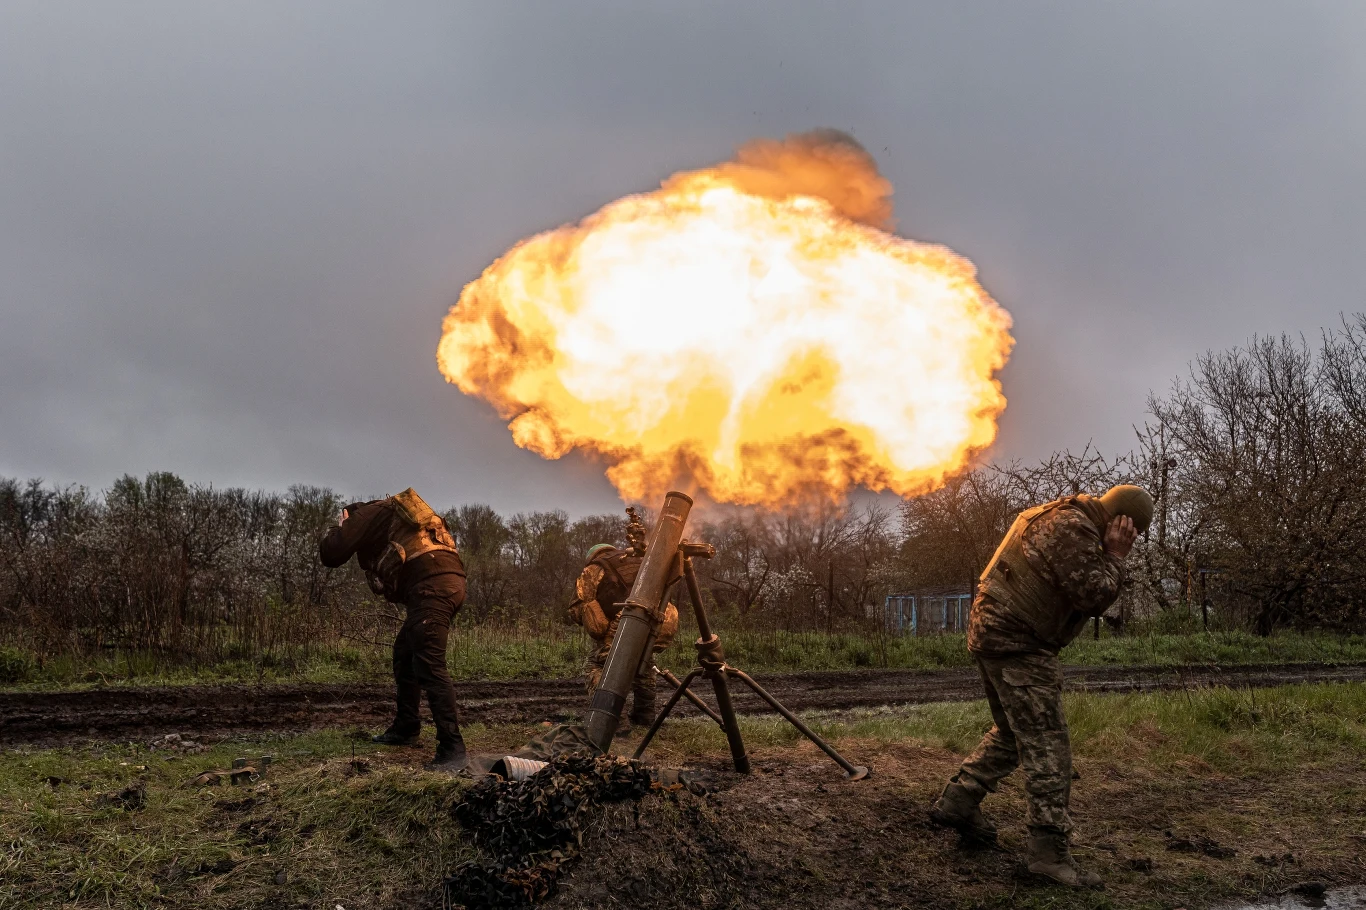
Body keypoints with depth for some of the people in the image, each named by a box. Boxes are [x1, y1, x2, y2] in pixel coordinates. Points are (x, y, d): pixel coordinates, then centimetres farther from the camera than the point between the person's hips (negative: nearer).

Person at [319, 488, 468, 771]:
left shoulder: (366, 513, 11)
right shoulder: (394, 516, 35)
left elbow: (331, 555, 5)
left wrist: (335, 532, 24)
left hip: (432, 586, -9)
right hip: (449, 581, 9)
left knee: (429, 666, -13)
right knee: (404, 654, 23)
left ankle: (452, 749, -18)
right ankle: (405, 729, 31)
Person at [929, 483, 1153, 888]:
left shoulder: (1063, 517, 16)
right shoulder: (1073, 527, -17)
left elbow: (1085, 595, 20)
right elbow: (1094, 597, -18)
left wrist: (1109, 557, 7)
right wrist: (1114, 557, -8)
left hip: (993, 631, 11)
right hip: (1016, 641, -11)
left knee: (1013, 732, 20)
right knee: (1047, 744, -8)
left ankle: (955, 804, 25)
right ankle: (1050, 850, -6)